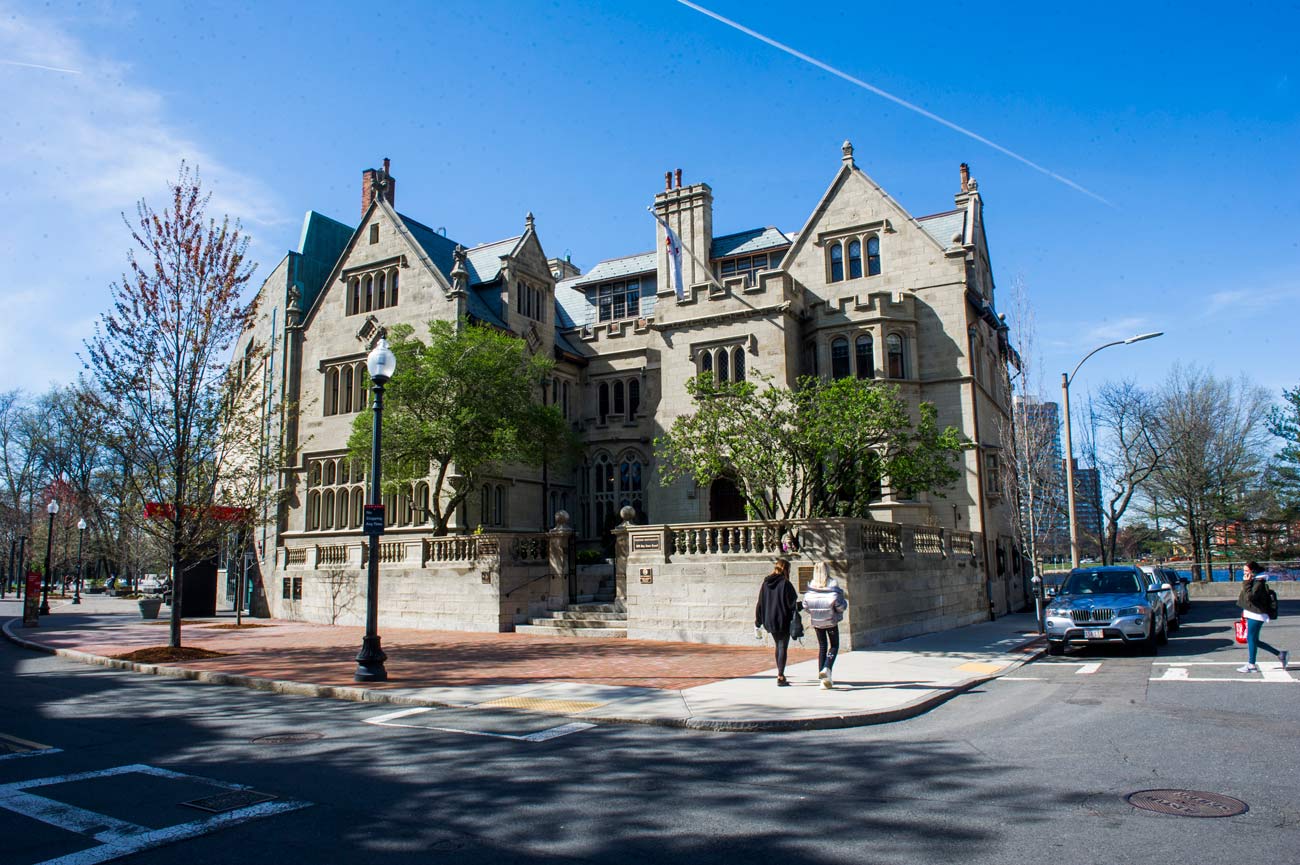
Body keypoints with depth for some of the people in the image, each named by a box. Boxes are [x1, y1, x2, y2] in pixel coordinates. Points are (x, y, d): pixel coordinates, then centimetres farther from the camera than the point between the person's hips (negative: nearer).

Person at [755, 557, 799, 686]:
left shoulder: (766, 583, 3)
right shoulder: (785, 583, -13)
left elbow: (760, 603, 7)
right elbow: (792, 603, -13)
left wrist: (758, 623, 13)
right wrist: (800, 605, 7)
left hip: (769, 621, 6)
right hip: (783, 621, -5)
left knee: (778, 646, 20)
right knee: (783, 647, -1)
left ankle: (780, 674, 29)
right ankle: (780, 677, -7)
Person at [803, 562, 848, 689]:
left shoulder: (811, 587, -7)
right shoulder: (833, 587, -14)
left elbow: (805, 605, -6)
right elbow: (840, 606, -15)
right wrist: (845, 601, 7)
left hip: (816, 621, 3)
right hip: (831, 621, -3)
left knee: (822, 646, 15)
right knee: (834, 645, 12)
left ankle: (824, 678, 11)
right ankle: (827, 668, -14)